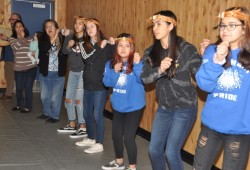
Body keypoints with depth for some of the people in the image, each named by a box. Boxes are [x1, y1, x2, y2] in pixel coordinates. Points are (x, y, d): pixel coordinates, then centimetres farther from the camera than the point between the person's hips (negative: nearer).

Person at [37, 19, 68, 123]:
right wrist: (52, 40, -28)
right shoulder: (42, 39, 0)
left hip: (58, 73, -3)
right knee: (44, 96, 15)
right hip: (45, 72, 3)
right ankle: (47, 113, 36)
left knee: (55, 96, 3)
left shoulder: (62, 39, -4)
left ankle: (55, 116, 18)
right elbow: (42, 48, -20)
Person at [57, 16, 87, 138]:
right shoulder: (70, 38, 7)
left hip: (83, 72, -6)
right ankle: (72, 125, 27)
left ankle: (83, 128, 2)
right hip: (72, 72, 6)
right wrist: (69, 46, -17)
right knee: (68, 98, 12)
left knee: (79, 100, -7)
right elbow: (64, 51, 2)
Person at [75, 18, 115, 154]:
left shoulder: (106, 44, -4)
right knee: (87, 113, 15)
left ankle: (99, 144, 7)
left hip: (101, 85, -6)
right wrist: (99, 48, -17)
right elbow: (87, 59, -9)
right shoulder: (85, 45, 8)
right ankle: (91, 138, 32)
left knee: (97, 115, -4)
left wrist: (113, 45, -24)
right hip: (88, 85, 6)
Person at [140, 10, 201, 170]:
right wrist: (159, 70, -27)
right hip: (164, 107, 6)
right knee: (154, 149, 13)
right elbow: (144, 78, -10)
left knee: (171, 152, -3)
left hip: (185, 108, -5)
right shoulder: (151, 52, 0)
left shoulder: (187, 49, -14)